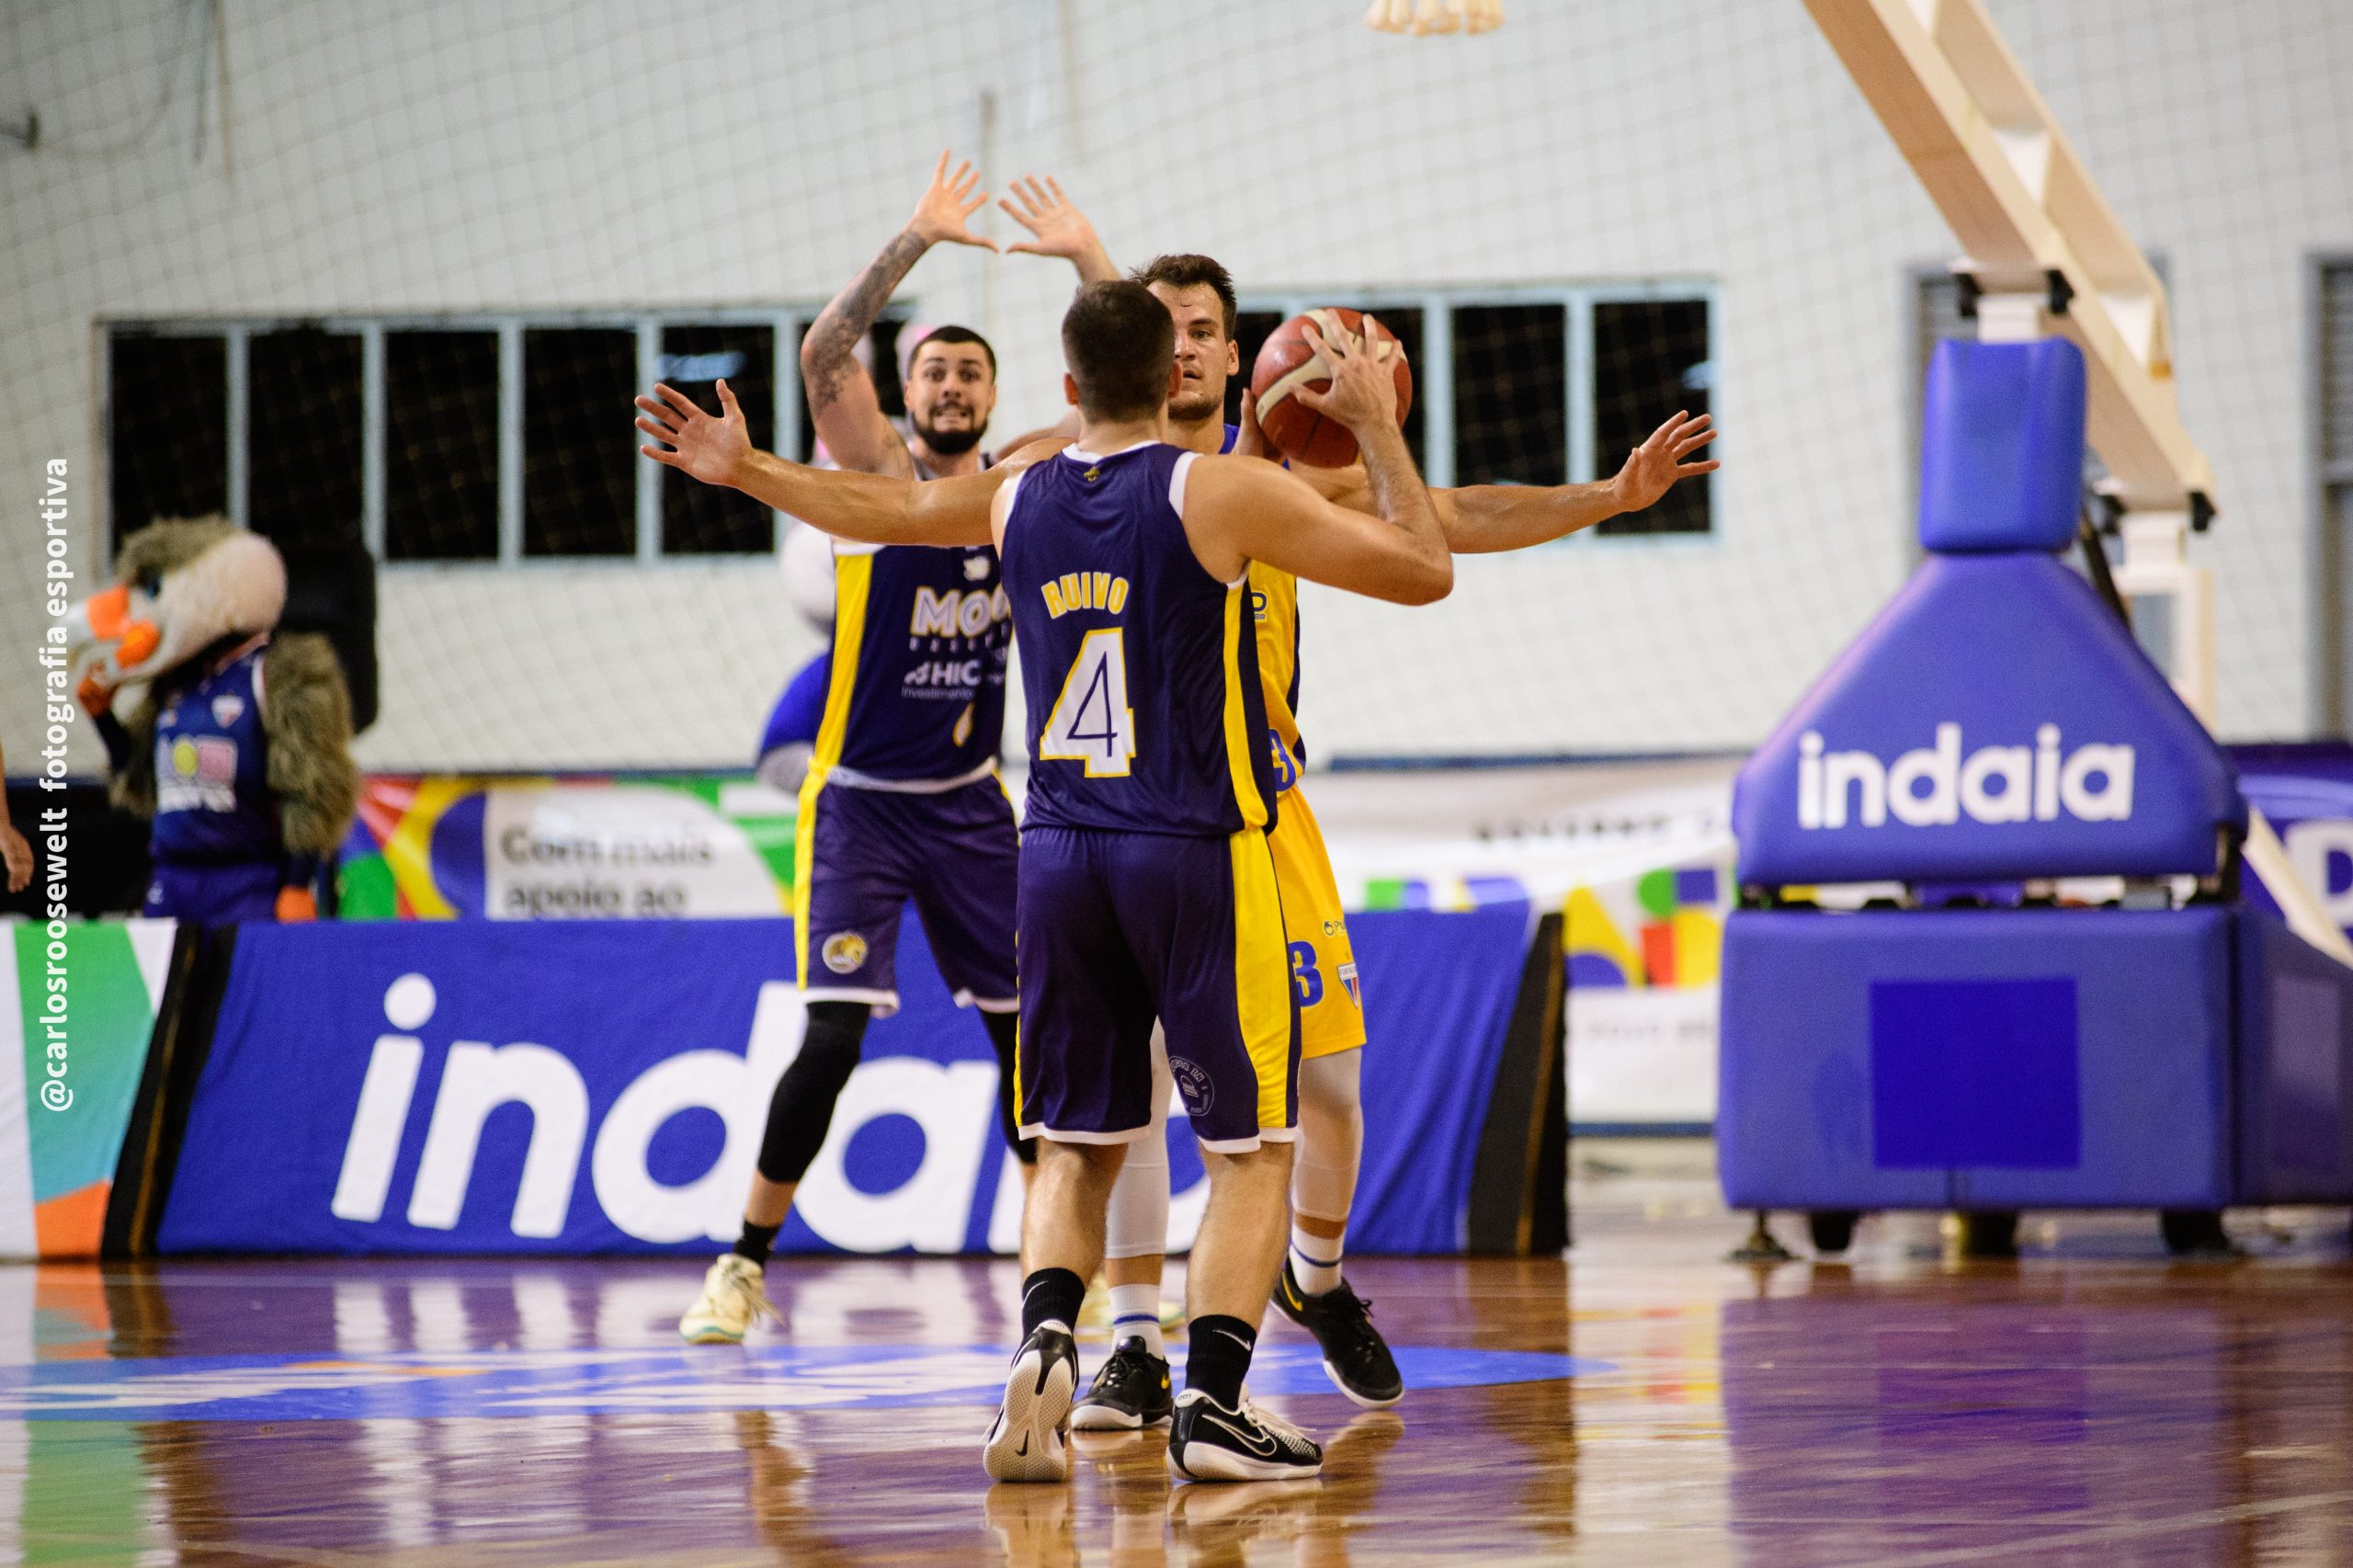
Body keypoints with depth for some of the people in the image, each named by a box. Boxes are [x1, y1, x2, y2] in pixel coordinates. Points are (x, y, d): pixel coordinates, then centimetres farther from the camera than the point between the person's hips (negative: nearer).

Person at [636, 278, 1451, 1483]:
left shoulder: (1017, 494, 6)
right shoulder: (1225, 492, -8)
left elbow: (886, 508, 25)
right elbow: (1422, 571, -7)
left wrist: (743, 471, 40)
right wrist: (1378, 429, 5)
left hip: (1060, 851, 4)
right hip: (1201, 854, -4)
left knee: (1076, 1145, 13)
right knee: (1250, 1149, 4)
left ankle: (1044, 1341, -12)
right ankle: (1213, 1404, -8)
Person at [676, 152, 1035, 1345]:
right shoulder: (875, 473, -11)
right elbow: (822, 354, -27)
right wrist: (917, 239, -34)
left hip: (970, 800, 5)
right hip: (860, 800, -5)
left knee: (1031, 1024, 7)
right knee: (833, 1037, -14)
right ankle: (745, 1267, -2)